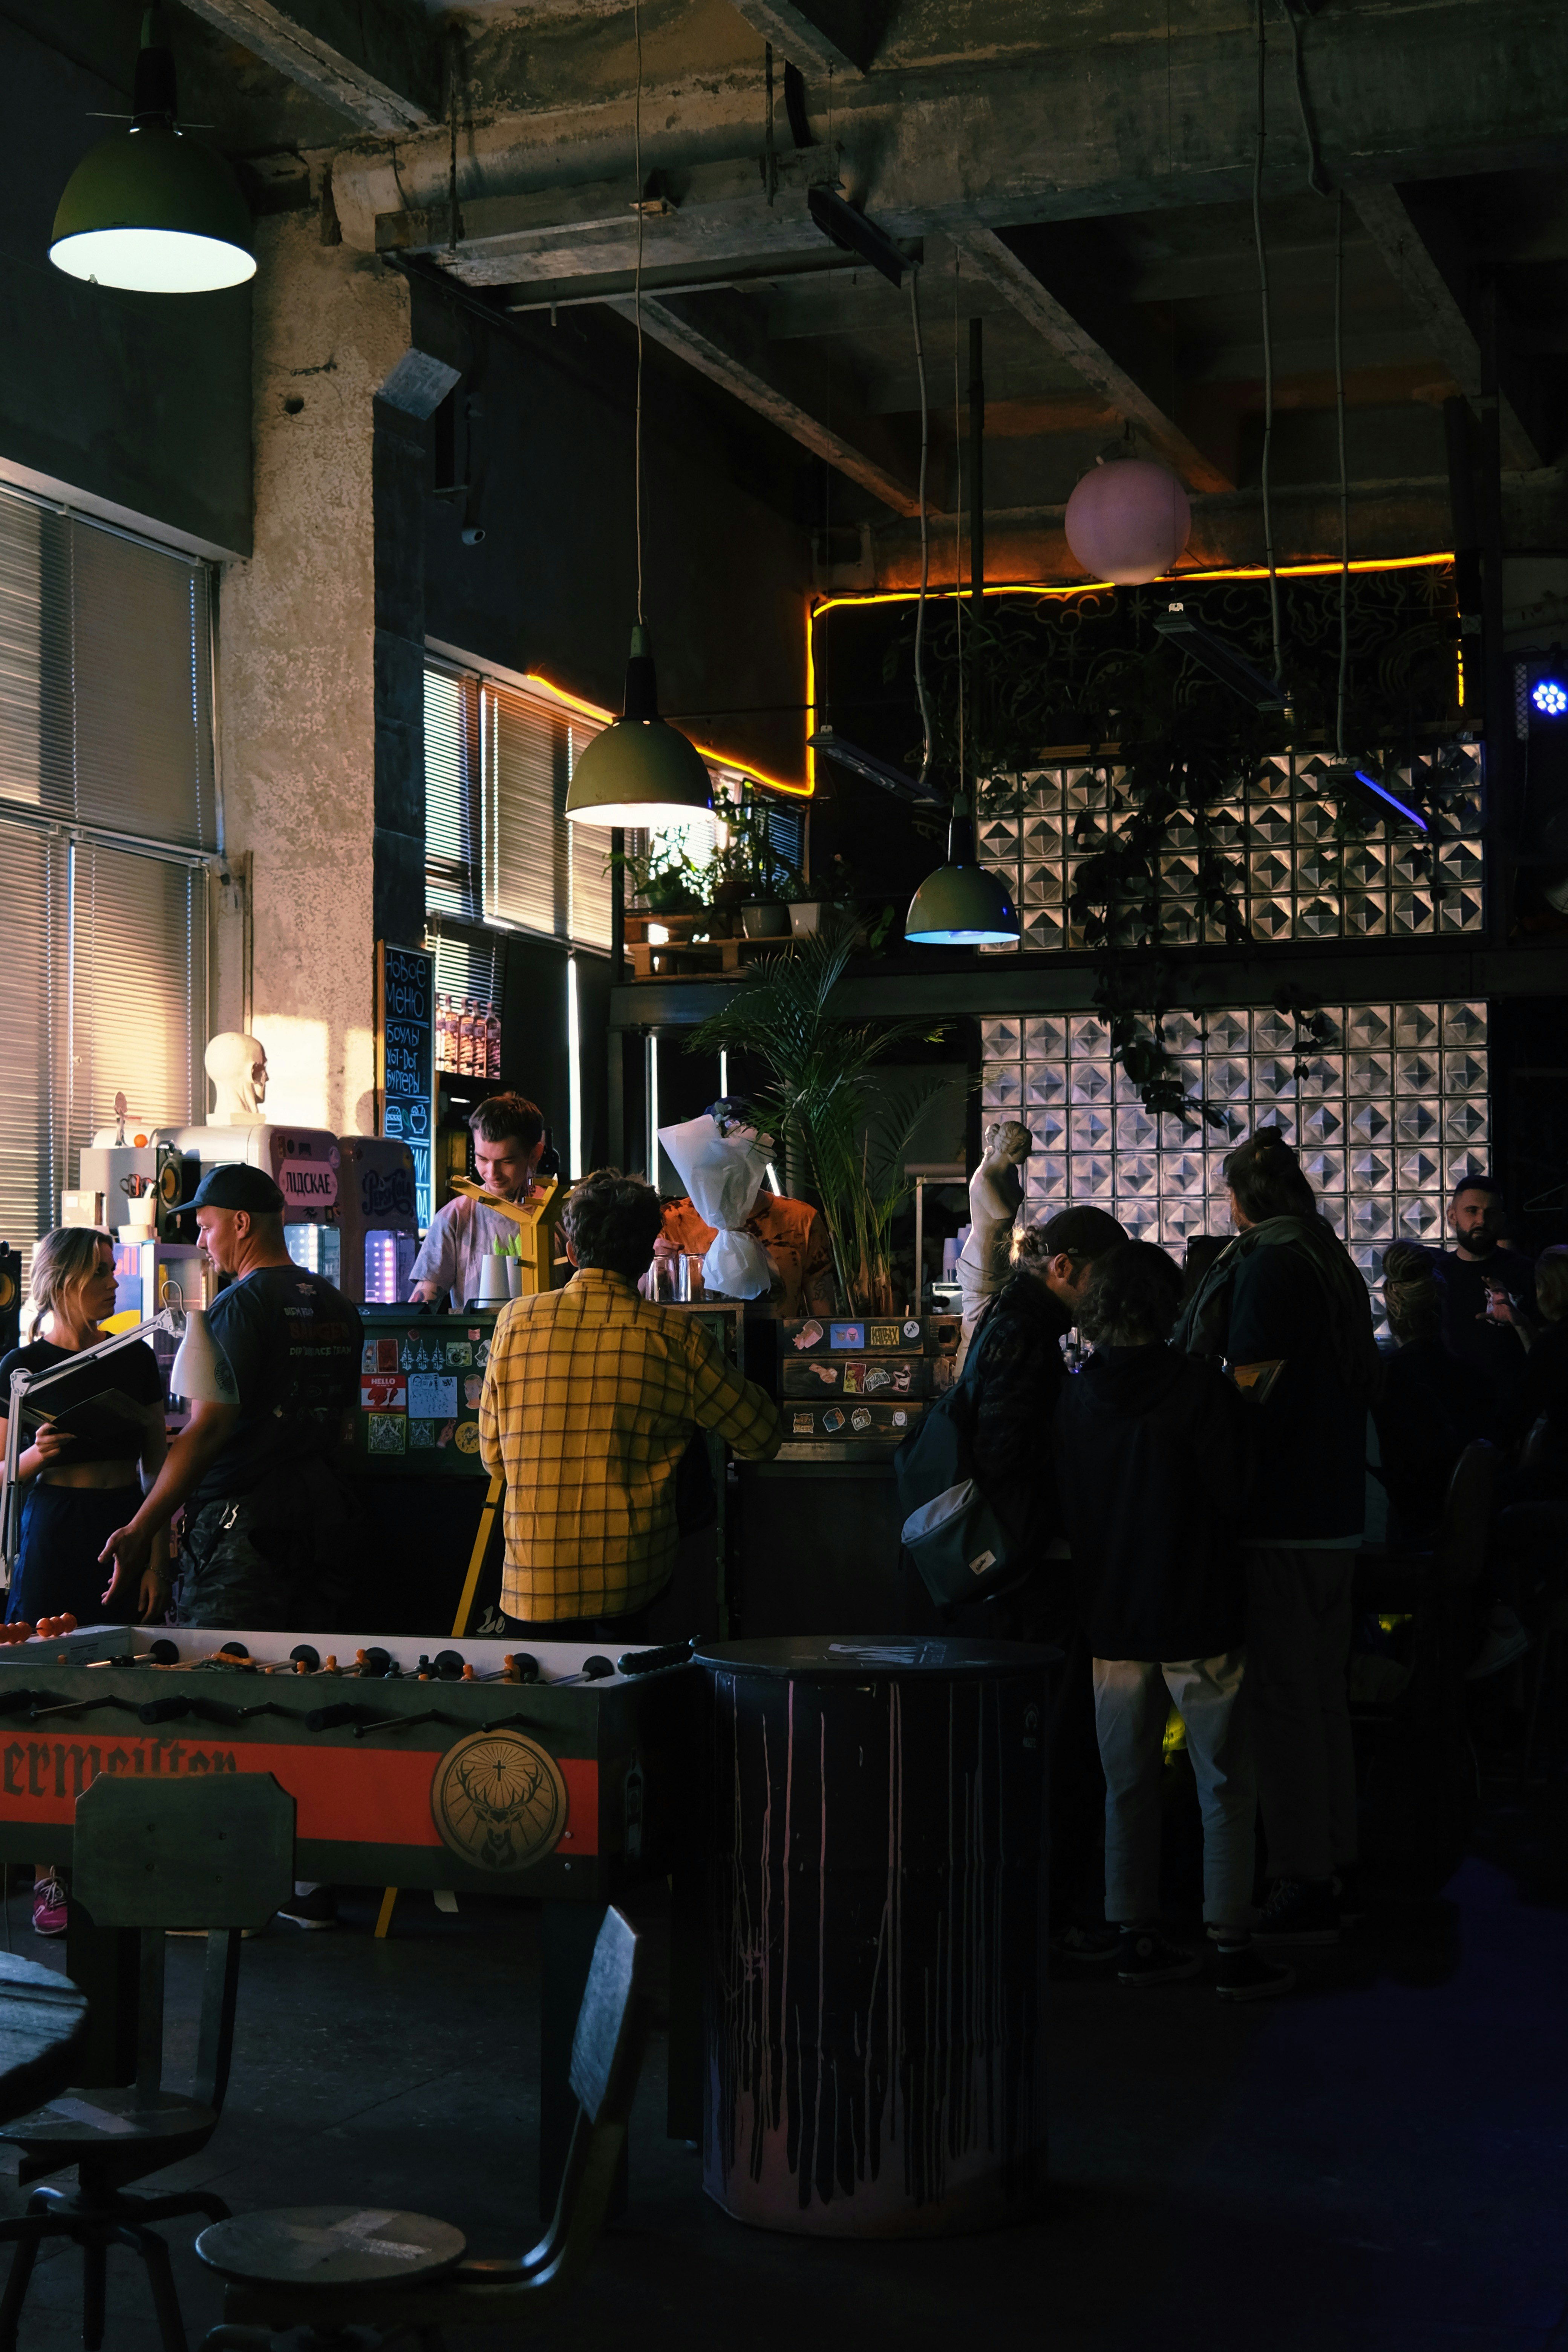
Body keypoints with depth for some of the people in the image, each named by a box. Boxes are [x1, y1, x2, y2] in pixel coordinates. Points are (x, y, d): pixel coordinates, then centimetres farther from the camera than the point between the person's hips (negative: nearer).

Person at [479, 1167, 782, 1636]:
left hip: (528, 1591, 1)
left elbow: (493, 1459, 14)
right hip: (630, 1585, -1)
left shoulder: (515, 1321, 5)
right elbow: (763, 1439, 12)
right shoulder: (676, 1337, 0)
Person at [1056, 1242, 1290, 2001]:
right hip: (1198, 1616, -4)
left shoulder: (1074, 1399, 0)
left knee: (1128, 1784, 13)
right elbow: (1233, 1491, -12)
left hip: (1112, 1618, 5)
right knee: (1225, 1786, 3)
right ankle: (1233, 1950, 3)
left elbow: (1064, 1505, 8)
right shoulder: (1200, 1388, -14)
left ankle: (1135, 1937, 17)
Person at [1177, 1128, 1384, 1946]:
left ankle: (1301, 1887, -2)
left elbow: (1252, 1386, -19)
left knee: (1284, 1700, -5)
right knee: (1324, 1693, 16)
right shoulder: (1332, 1260, 13)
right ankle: (1337, 1867, 24)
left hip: (1279, 1517, -9)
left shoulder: (1266, 1261, -14)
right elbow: (1367, 1382, 18)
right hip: (1335, 1511, 9)